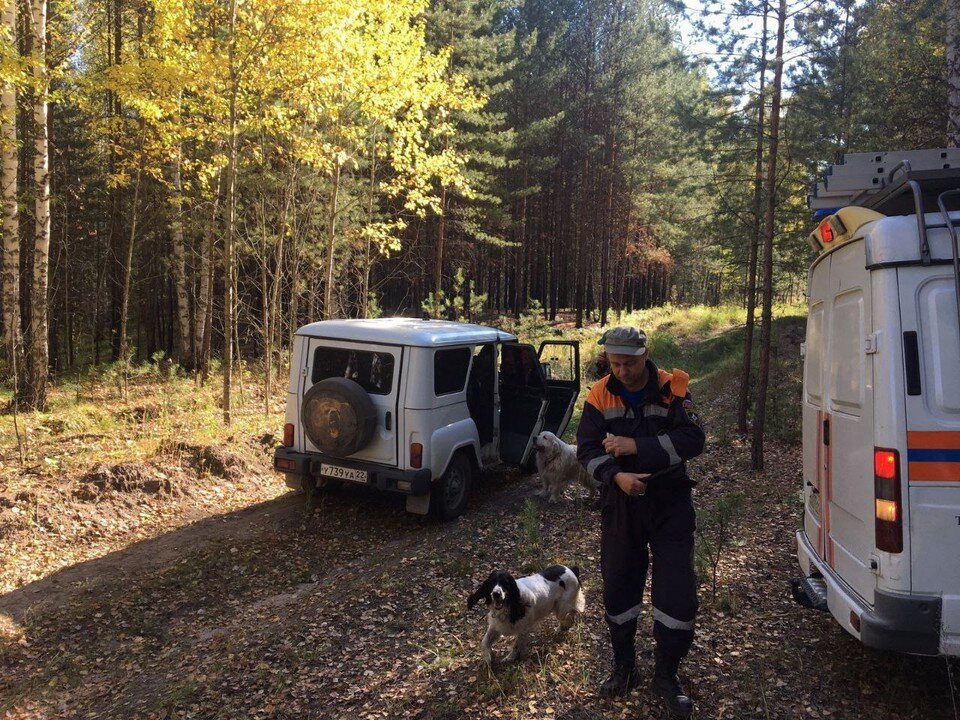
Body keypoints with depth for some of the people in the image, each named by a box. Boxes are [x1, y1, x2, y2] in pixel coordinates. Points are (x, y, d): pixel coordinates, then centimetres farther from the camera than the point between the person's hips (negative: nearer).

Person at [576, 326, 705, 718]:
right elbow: (587, 449, -7)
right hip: (620, 505, 2)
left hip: (670, 504, -2)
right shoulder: (600, 395, -4)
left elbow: (692, 440, -19)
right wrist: (616, 476, -24)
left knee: (677, 591, -1)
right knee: (618, 586, 11)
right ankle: (624, 668, 32)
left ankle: (666, 675, 20)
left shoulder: (672, 390, -9)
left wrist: (636, 446, -24)